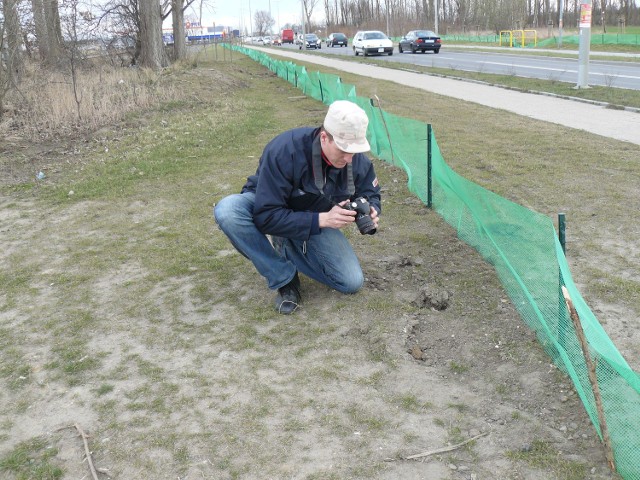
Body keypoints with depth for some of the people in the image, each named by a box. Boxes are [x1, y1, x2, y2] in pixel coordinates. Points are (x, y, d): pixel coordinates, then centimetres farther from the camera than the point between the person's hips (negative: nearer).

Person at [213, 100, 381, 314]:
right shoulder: (284, 150, -36)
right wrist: (322, 220, -43)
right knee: (227, 210, -38)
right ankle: (284, 278, -18)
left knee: (353, 283, -11)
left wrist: (371, 211, -26)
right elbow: (266, 216, -36)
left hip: (317, 220, 3)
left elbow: (370, 194, 0)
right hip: (265, 207, -3)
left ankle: (285, 249, 9)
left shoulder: (357, 160, -21)